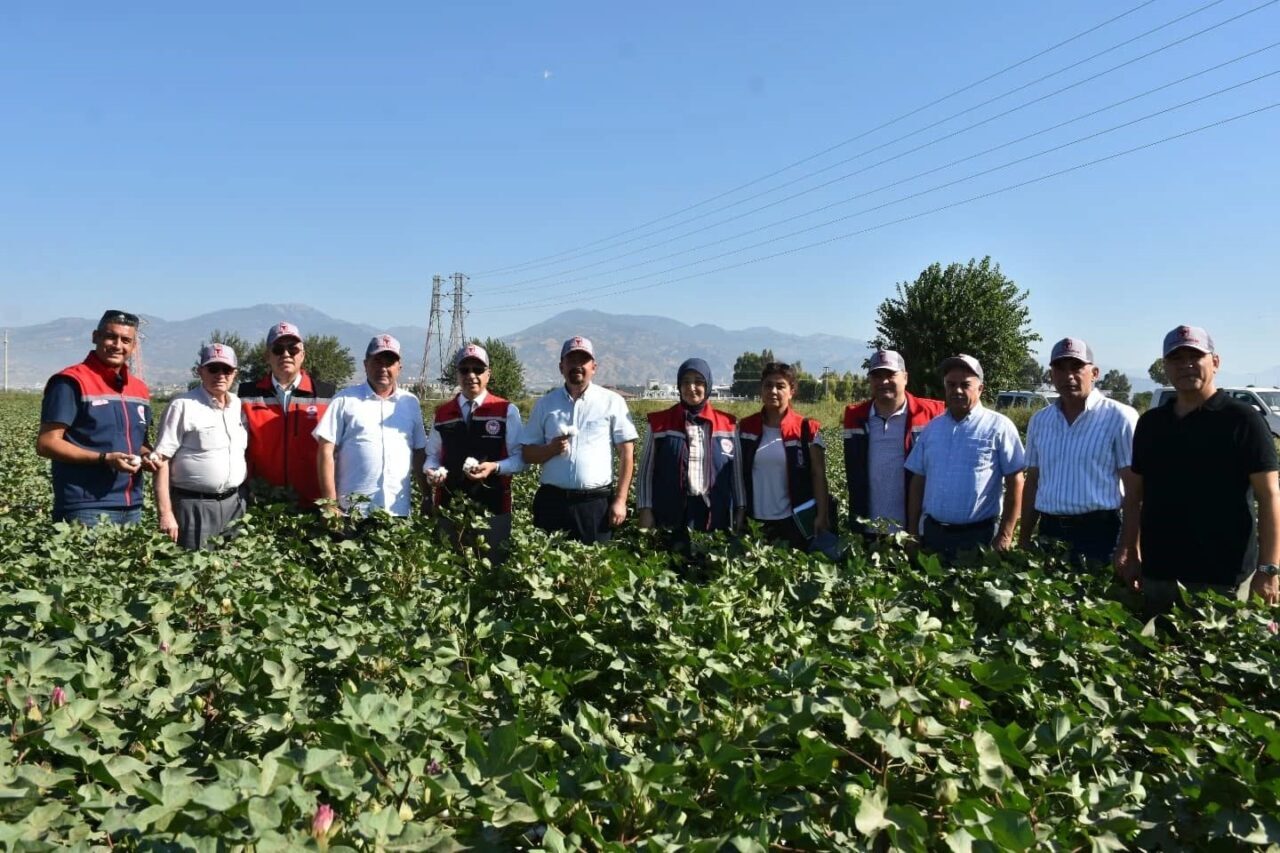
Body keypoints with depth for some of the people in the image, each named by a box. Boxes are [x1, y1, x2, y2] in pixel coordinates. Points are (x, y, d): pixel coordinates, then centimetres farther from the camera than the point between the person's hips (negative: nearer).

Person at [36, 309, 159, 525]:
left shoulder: (140, 389, 14)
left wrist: (146, 455, 2)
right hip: (86, 509, -7)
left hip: (132, 508, 7)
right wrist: (104, 458, -20)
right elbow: (47, 444, -11)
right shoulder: (71, 382, -7)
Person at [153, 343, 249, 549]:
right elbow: (162, 460, -10)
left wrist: (244, 498, 11)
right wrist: (165, 514, -15)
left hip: (234, 502, 5)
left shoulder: (239, 405, 10)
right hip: (195, 505, -5)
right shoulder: (183, 406, -7)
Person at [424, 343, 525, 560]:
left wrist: (495, 467, -19)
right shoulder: (441, 414, 10)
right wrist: (431, 470, -7)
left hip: (493, 506, -3)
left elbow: (520, 457, -2)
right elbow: (432, 455, 15)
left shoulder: (507, 411, -1)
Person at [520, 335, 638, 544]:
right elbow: (527, 453, 10)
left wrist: (620, 500, -5)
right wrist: (551, 449, -11)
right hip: (552, 501, 2)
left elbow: (627, 453, 1)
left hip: (596, 503, -2)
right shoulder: (545, 404, 9)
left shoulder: (612, 402, 2)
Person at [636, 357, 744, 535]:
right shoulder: (659, 422, 3)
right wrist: (645, 510, -4)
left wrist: (740, 509, 5)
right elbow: (646, 470, 3)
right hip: (671, 515, -1)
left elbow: (736, 471, 10)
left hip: (715, 513, 1)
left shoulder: (727, 424, 6)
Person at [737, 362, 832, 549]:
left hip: (795, 520, -2)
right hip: (755, 521, 2)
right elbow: (738, 474, 7)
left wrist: (822, 516, -10)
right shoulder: (745, 427, 4)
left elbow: (818, 475, -3)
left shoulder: (806, 429, -3)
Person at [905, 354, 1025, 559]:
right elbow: (918, 481, 11)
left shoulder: (998, 426, -5)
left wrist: (1005, 535, -11)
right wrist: (912, 532, 7)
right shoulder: (931, 428, 9)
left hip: (980, 535, -4)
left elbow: (1014, 483, -7)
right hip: (933, 533, 4)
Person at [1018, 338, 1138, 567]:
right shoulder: (1039, 421, 10)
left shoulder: (1119, 417, -5)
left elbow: (1134, 489, -6)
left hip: (1100, 533, -4)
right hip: (1049, 533, 5)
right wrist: (1024, 540, 14)